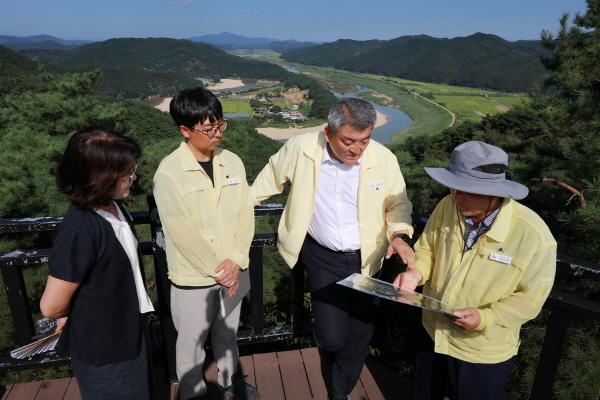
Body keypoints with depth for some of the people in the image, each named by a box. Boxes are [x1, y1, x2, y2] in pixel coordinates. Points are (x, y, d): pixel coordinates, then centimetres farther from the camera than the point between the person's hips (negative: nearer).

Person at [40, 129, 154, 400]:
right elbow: (52, 306, -23)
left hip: (127, 333, 7)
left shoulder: (112, 206, -7)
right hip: (103, 349, -7)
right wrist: (89, 310, -5)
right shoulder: (80, 231, -32)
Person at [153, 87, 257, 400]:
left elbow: (245, 213, -3)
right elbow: (181, 231, -19)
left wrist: (236, 261, -13)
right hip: (191, 278, -4)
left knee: (228, 334, 25)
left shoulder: (232, 162, -3)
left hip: (231, 273, 4)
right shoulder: (169, 172, -18)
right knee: (191, 342, 18)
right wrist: (216, 270, -14)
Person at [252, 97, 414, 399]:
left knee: (361, 333, 11)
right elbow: (272, 175, 5)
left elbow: (398, 203, 2)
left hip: (366, 258, 2)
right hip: (322, 257, -1)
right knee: (332, 337, -4)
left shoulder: (384, 159, -13)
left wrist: (399, 234, -16)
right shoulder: (301, 148, -15)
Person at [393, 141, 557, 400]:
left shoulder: (533, 234, -27)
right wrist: (416, 272, -20)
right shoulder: (447, 207, -17)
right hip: (433, 335, 4)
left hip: (483, 353, -3)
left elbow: (531, 296, -16)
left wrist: (485, 318, -27)